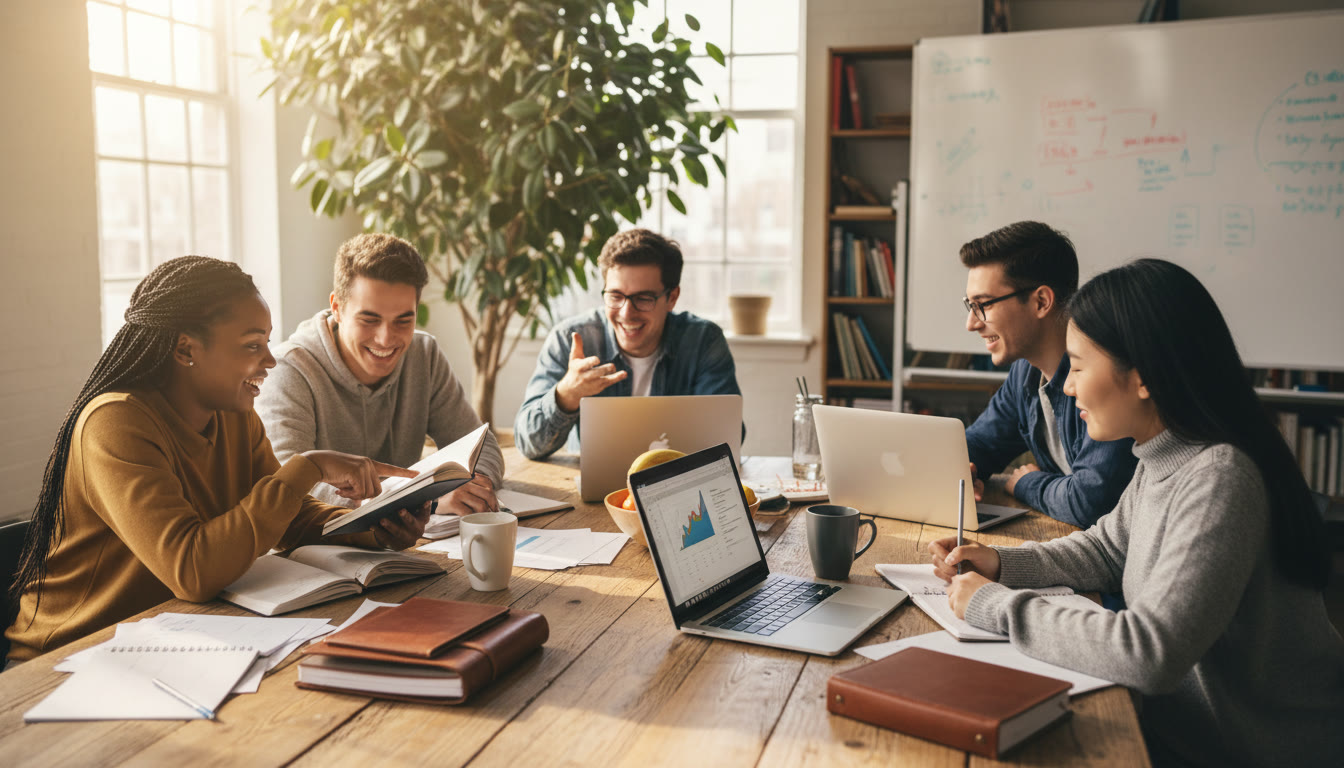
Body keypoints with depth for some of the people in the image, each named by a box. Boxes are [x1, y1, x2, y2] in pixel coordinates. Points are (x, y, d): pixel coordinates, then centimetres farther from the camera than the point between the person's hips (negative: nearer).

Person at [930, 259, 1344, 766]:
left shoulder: (1219, 480, -28)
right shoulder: (1161, 462, 0)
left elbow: (1149, 654, -34)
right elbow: (1105, 549, 16)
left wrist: (994, 605, -23)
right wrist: (1000, 564, 0)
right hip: (1184, 714, 7)